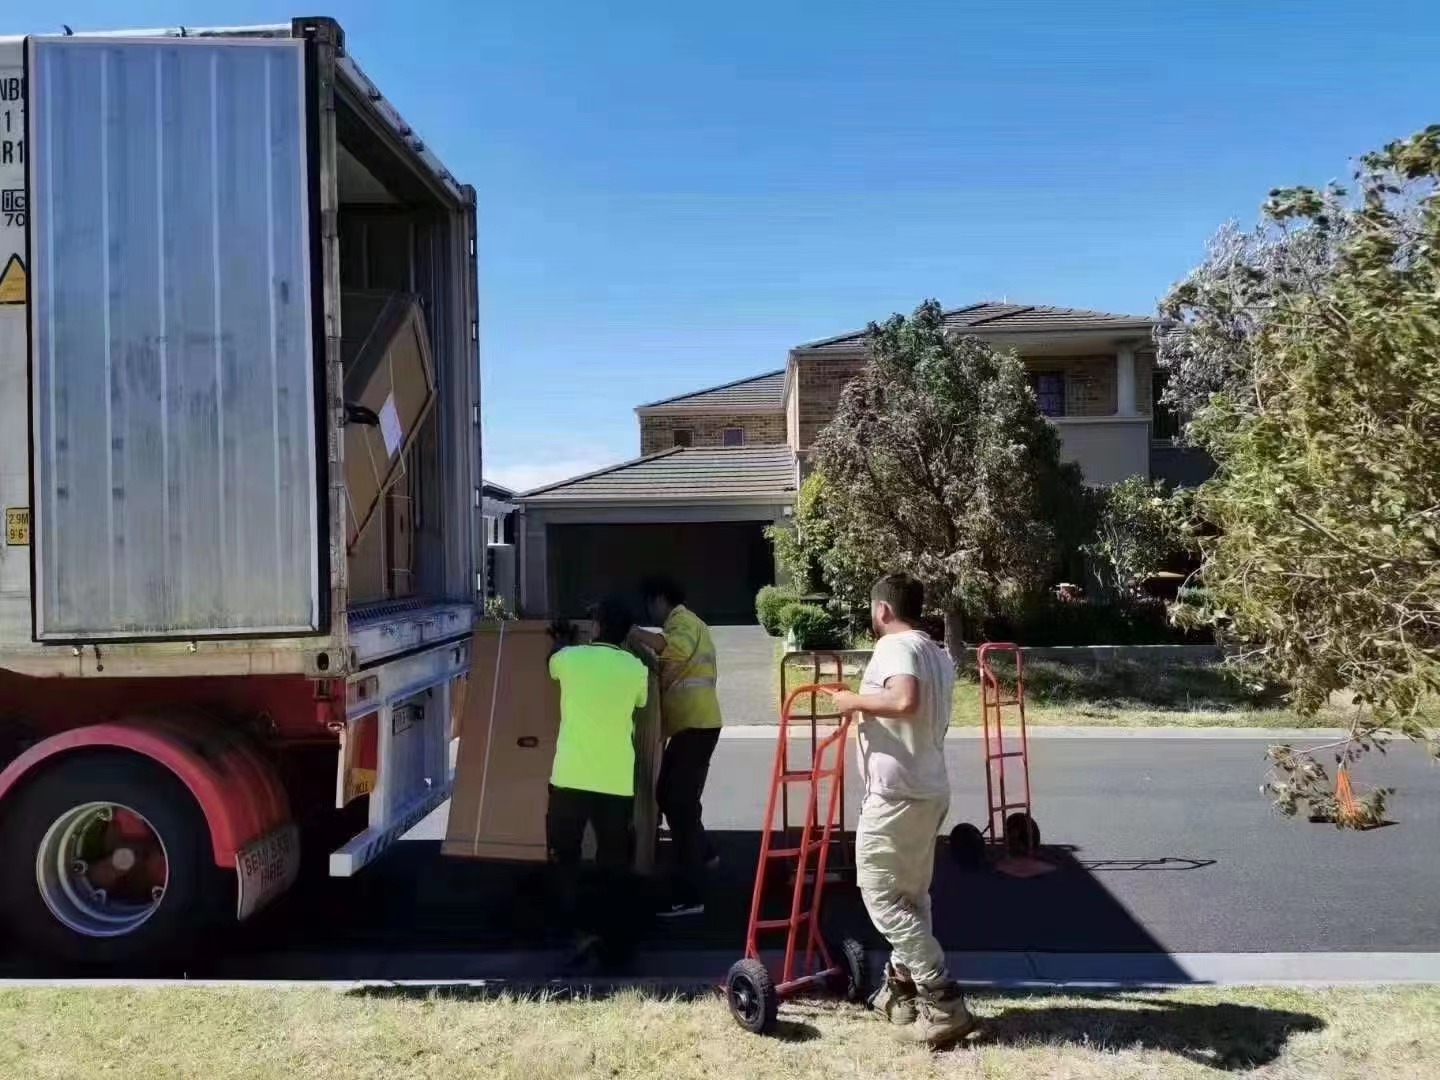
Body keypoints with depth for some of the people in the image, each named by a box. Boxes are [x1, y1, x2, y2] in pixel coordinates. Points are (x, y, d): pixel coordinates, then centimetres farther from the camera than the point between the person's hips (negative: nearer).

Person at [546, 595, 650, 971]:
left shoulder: (569, 658, -2)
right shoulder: (636, 669, 0)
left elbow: (553, 663, 23)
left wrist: (562, 641, 45)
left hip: (571, 778, -1)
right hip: (617, 782, 1)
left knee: (564, 858, 15)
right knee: (614, 864, 12)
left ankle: (585, 929, 4)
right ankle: (615, 942, 16)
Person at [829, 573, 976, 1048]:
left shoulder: (894, 647, -14)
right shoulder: (938, 655, 15)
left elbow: (904, 701, -33)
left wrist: (855, 701, -19)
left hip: (896, 793, -10)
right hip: (931, 790, 10)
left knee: (883, 896, -3)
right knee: (910, 894, 18)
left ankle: (944, 1003, -4)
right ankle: (903, 987, 27)